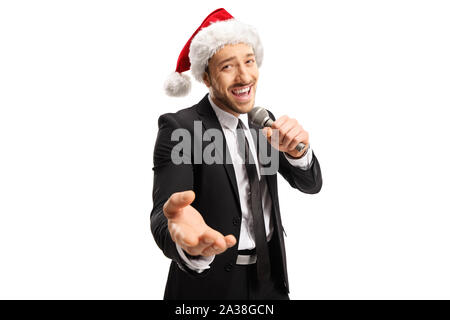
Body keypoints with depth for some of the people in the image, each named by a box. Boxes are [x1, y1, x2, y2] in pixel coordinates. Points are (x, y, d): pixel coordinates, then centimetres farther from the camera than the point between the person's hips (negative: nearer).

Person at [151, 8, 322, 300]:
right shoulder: (179, 128, -18)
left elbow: (310, 184, -1)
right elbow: (163, 214, -30)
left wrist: (298, 150, -24)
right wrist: (187, 246, -54)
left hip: (270, 276, 6)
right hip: (210, 282, -5)